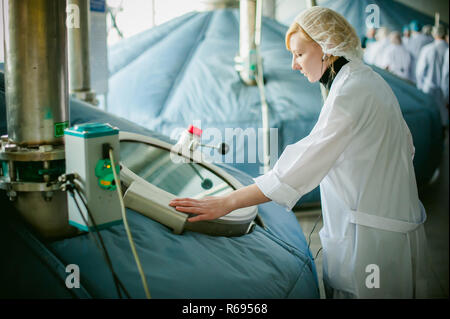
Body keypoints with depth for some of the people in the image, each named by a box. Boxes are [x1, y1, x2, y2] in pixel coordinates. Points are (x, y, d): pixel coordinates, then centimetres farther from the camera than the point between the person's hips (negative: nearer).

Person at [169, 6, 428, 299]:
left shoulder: (352, 93, -20)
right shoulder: (369, 80, 11)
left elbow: (301, 167, -27)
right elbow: (406, 146, 18)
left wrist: (227, 203, -27)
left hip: (372, 235, -9)